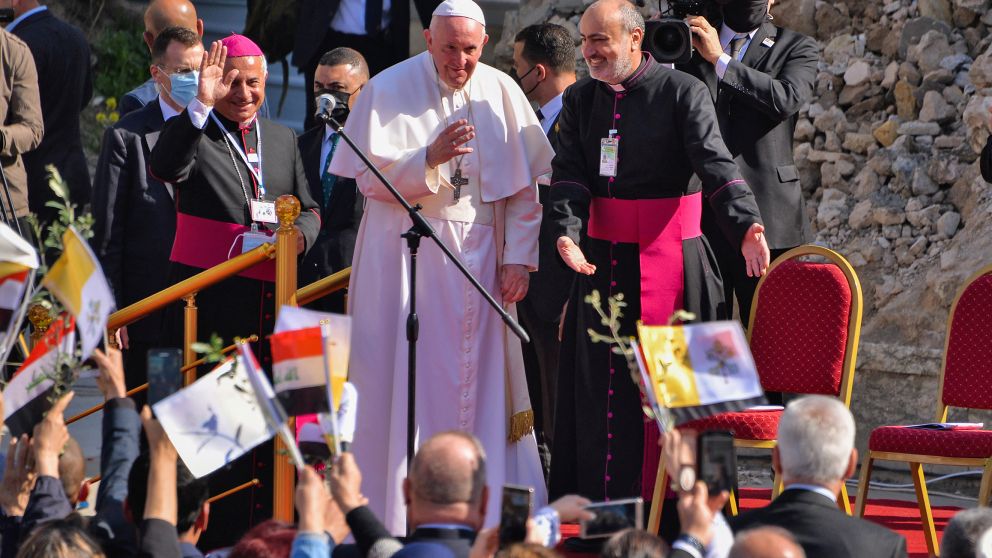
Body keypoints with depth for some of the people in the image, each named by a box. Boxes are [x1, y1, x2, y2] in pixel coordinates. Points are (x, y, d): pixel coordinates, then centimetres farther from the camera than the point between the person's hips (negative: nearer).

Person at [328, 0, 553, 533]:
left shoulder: (501, 93, 4)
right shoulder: (388, 91, -3)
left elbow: (526, 184, 6)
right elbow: (371, 178, -7)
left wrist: (518, 259, -2)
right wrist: (430, 158, -21)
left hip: (480, 257, 2)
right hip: (408, 252, -2)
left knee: (482, 375, 1)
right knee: (410, 376, -5)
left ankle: (486, 504, 6)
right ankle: (401, 507, -2)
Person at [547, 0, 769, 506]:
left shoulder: (683, 93, -6)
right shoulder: (580, 100, 8)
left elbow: (715, 164, -18)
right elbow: (569, 176, -2)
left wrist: (745, 226, -34)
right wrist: (567, 232, -22)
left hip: (670, 256, -4)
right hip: (603, 259, 4)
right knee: (601, 383, 3)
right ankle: (607, 509, 8)